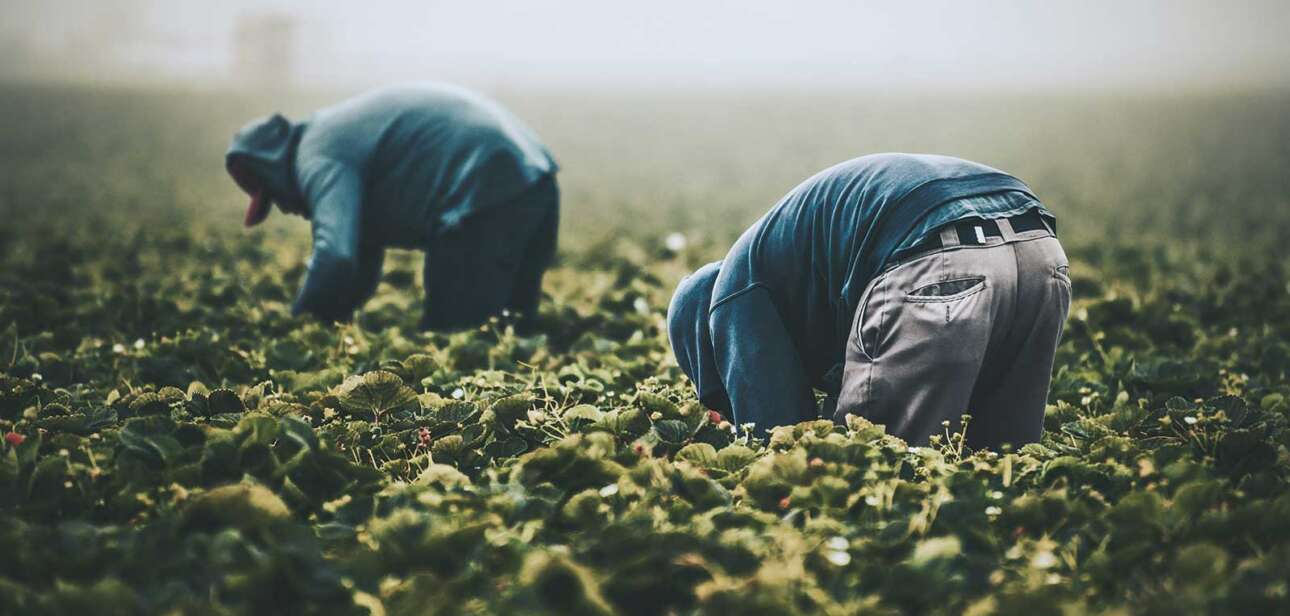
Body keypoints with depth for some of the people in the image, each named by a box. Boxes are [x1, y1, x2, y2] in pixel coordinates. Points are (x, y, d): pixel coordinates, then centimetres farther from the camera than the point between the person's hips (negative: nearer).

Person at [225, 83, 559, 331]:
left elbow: (335, 258, -22)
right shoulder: (342, 132, 28)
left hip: (488, 194, -11)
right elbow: (361, 263, 34)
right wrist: (332, 319, 28)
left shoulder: (318, 159, -5)